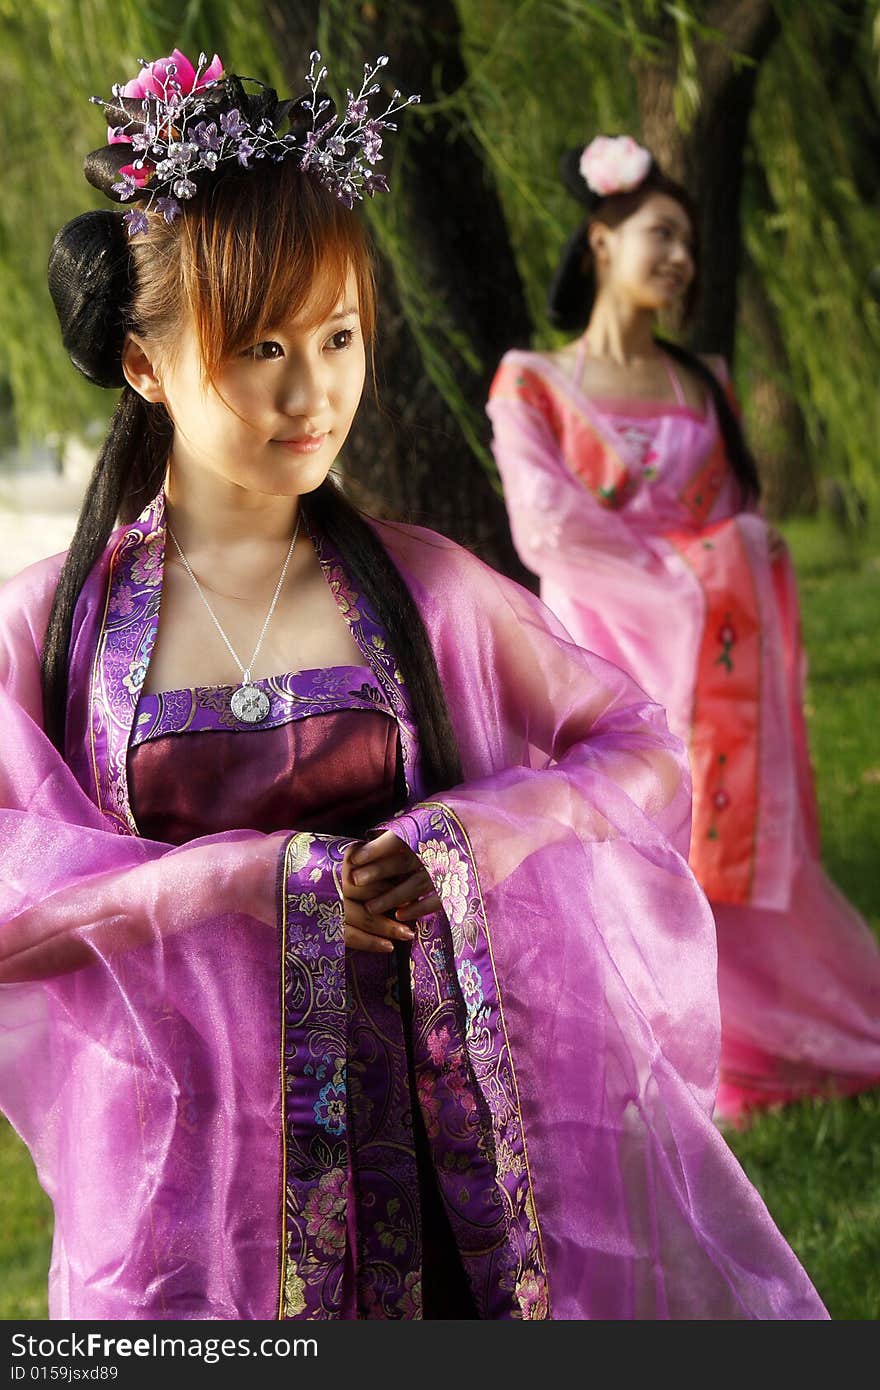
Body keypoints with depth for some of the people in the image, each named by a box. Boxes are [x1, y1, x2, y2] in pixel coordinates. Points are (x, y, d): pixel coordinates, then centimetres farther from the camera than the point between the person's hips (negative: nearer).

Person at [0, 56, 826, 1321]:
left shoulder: (420, 589, 0)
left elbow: (645, 753, 5)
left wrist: (470, 834, -12)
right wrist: (248, 879, -17)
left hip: (424, 1130, 1)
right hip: (192, 1158, -1)